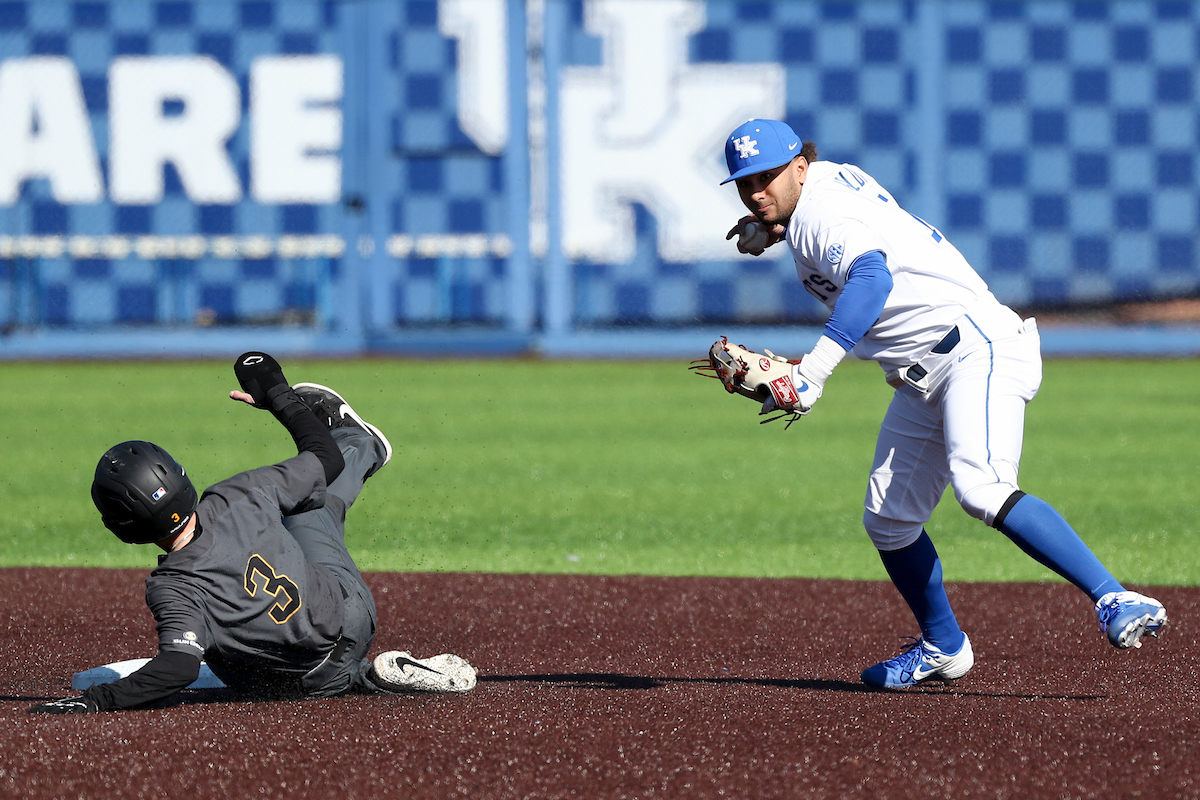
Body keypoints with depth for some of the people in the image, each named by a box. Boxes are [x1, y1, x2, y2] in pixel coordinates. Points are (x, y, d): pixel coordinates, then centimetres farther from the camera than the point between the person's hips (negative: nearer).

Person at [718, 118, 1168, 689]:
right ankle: (942, 647, 30)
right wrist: (772, 231, 20)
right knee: (888, 522, 13)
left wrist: (813, 369, -47)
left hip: (977, 347, -11)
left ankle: (1116, 601, -37)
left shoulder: (823, 209, -14)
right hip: (923, 382, 11)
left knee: (980, 488, -31)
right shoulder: (833, 180, 15)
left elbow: (871, 276, -36)